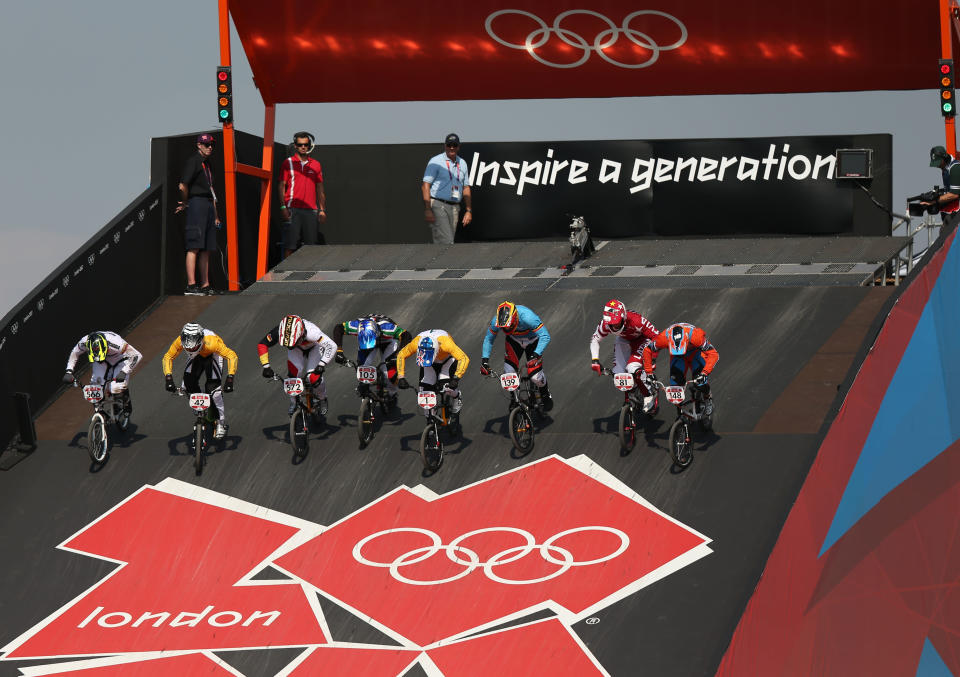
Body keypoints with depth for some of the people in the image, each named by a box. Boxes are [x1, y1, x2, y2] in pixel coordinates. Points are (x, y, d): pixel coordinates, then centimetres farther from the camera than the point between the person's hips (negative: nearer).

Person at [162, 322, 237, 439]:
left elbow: (231, 356, -36)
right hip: (197, 357, 4)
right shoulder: (179, 341, -34)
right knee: (189, 383, -18)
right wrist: (168, 377, -33)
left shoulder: (211, 342, -42)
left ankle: (221, 423, -6)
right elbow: (168, 357, -20)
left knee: (213, 388, -19)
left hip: (212, 355, -4)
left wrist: (230, 378, -46)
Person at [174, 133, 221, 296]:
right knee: (194, 247, -14)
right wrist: (185, 203, -2)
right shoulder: (194, 161, -6)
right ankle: (191, 285, -19)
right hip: (196, 203, -9)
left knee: (206, 249, 8)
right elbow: (183, 185, -14)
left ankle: (205, 285, 10)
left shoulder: (207, 164, 23)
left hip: (208, 205, 9)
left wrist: (215, 215, 22)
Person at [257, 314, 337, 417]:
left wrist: (321, 365, -48)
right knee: (293, 375, -19)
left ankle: (322, 400, 13)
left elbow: (331, 346, -43)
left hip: (314, 348, -3)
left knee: (314, 378, -19)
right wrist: (266, 366, -27)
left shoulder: (311, 332, -46)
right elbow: (262, 345, -21)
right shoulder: (278, 332, -36)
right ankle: (294, 401, 10)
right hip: (297, 350, 3)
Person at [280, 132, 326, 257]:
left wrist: (322, 210, 10)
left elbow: (320, 189, 16)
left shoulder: (316, 165, 14)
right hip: (293, 209, -3)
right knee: (290, 245, -8)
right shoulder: (288, 163, 5)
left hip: (311, 210, 3)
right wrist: (283, 207, -8)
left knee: (312, 245, 2)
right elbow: (282, 186, 3)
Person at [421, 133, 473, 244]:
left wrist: (469, 210, 13)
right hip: (438, 205, -6)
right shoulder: (436, 161, -4)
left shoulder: (462, 163, 15)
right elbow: (426, 185, -9)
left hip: (454, 208, 6)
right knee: (446, 243, -17)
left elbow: (466, 188, 20)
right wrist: (427, 209, -18)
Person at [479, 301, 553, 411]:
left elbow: (545, 337, -41)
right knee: (509, 373, -15)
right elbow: (488, 339, -11)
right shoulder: (497, 320, -29)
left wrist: (535, 355, -54)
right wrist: (484, 360, -20)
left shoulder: (528, 317, -41)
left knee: (536, 377, -14)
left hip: (532, 340, -3)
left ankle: (545, 394, 18)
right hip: (513, 340, 3)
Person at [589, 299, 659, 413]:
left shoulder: (635, 321, -41)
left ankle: (649, 397, -6)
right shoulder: (605, 323, -28)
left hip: (642, 339, -5)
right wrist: (595, 360, -19)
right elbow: (595, 339, -8)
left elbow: (656, 337, -33)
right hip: (624, 340, 5)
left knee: (632, 369, -27)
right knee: (618, 374, -11)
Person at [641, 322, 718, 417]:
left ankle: (708, 399, 8)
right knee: (675, 382, -16)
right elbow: (647, 351, -18)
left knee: (700, 380, -23)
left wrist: (704, 373, -48)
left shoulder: (695, 336, -42)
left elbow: (714, 354, -37)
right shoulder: (664, 337, -36)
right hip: (678, 358, 2)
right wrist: (648, 373, -20)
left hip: (696, 352, -2)